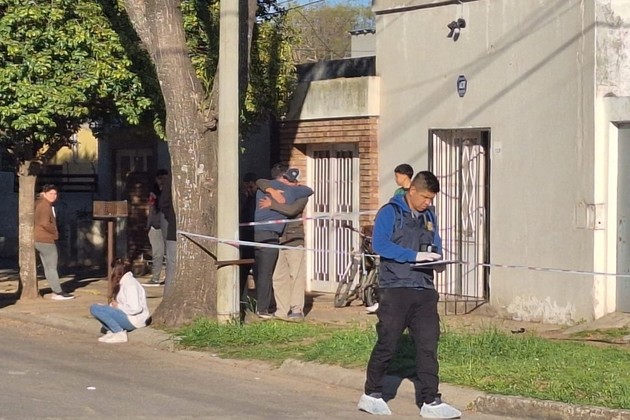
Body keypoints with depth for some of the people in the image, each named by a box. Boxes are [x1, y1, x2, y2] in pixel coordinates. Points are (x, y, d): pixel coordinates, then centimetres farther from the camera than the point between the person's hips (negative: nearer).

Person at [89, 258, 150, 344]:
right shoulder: (124, 281, 14)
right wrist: (113, 304, -4)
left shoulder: (130, 283, -16)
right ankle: (111, 331, 3)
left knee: (95, 309, -17)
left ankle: (120, 333, -13)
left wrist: (118, 306, -10)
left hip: (133, 320, -11)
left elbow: (135, 309, -24)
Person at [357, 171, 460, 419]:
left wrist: (435, 255, -1)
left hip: (424, 290, 6)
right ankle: (371, 395, 14)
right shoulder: (390, 212, -4)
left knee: (428, 345, 1)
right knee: (387, 344, 0)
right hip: (395, 288, -6)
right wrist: (414, 255, -20)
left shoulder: (429, 216, 16)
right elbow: (379, 244, -16)